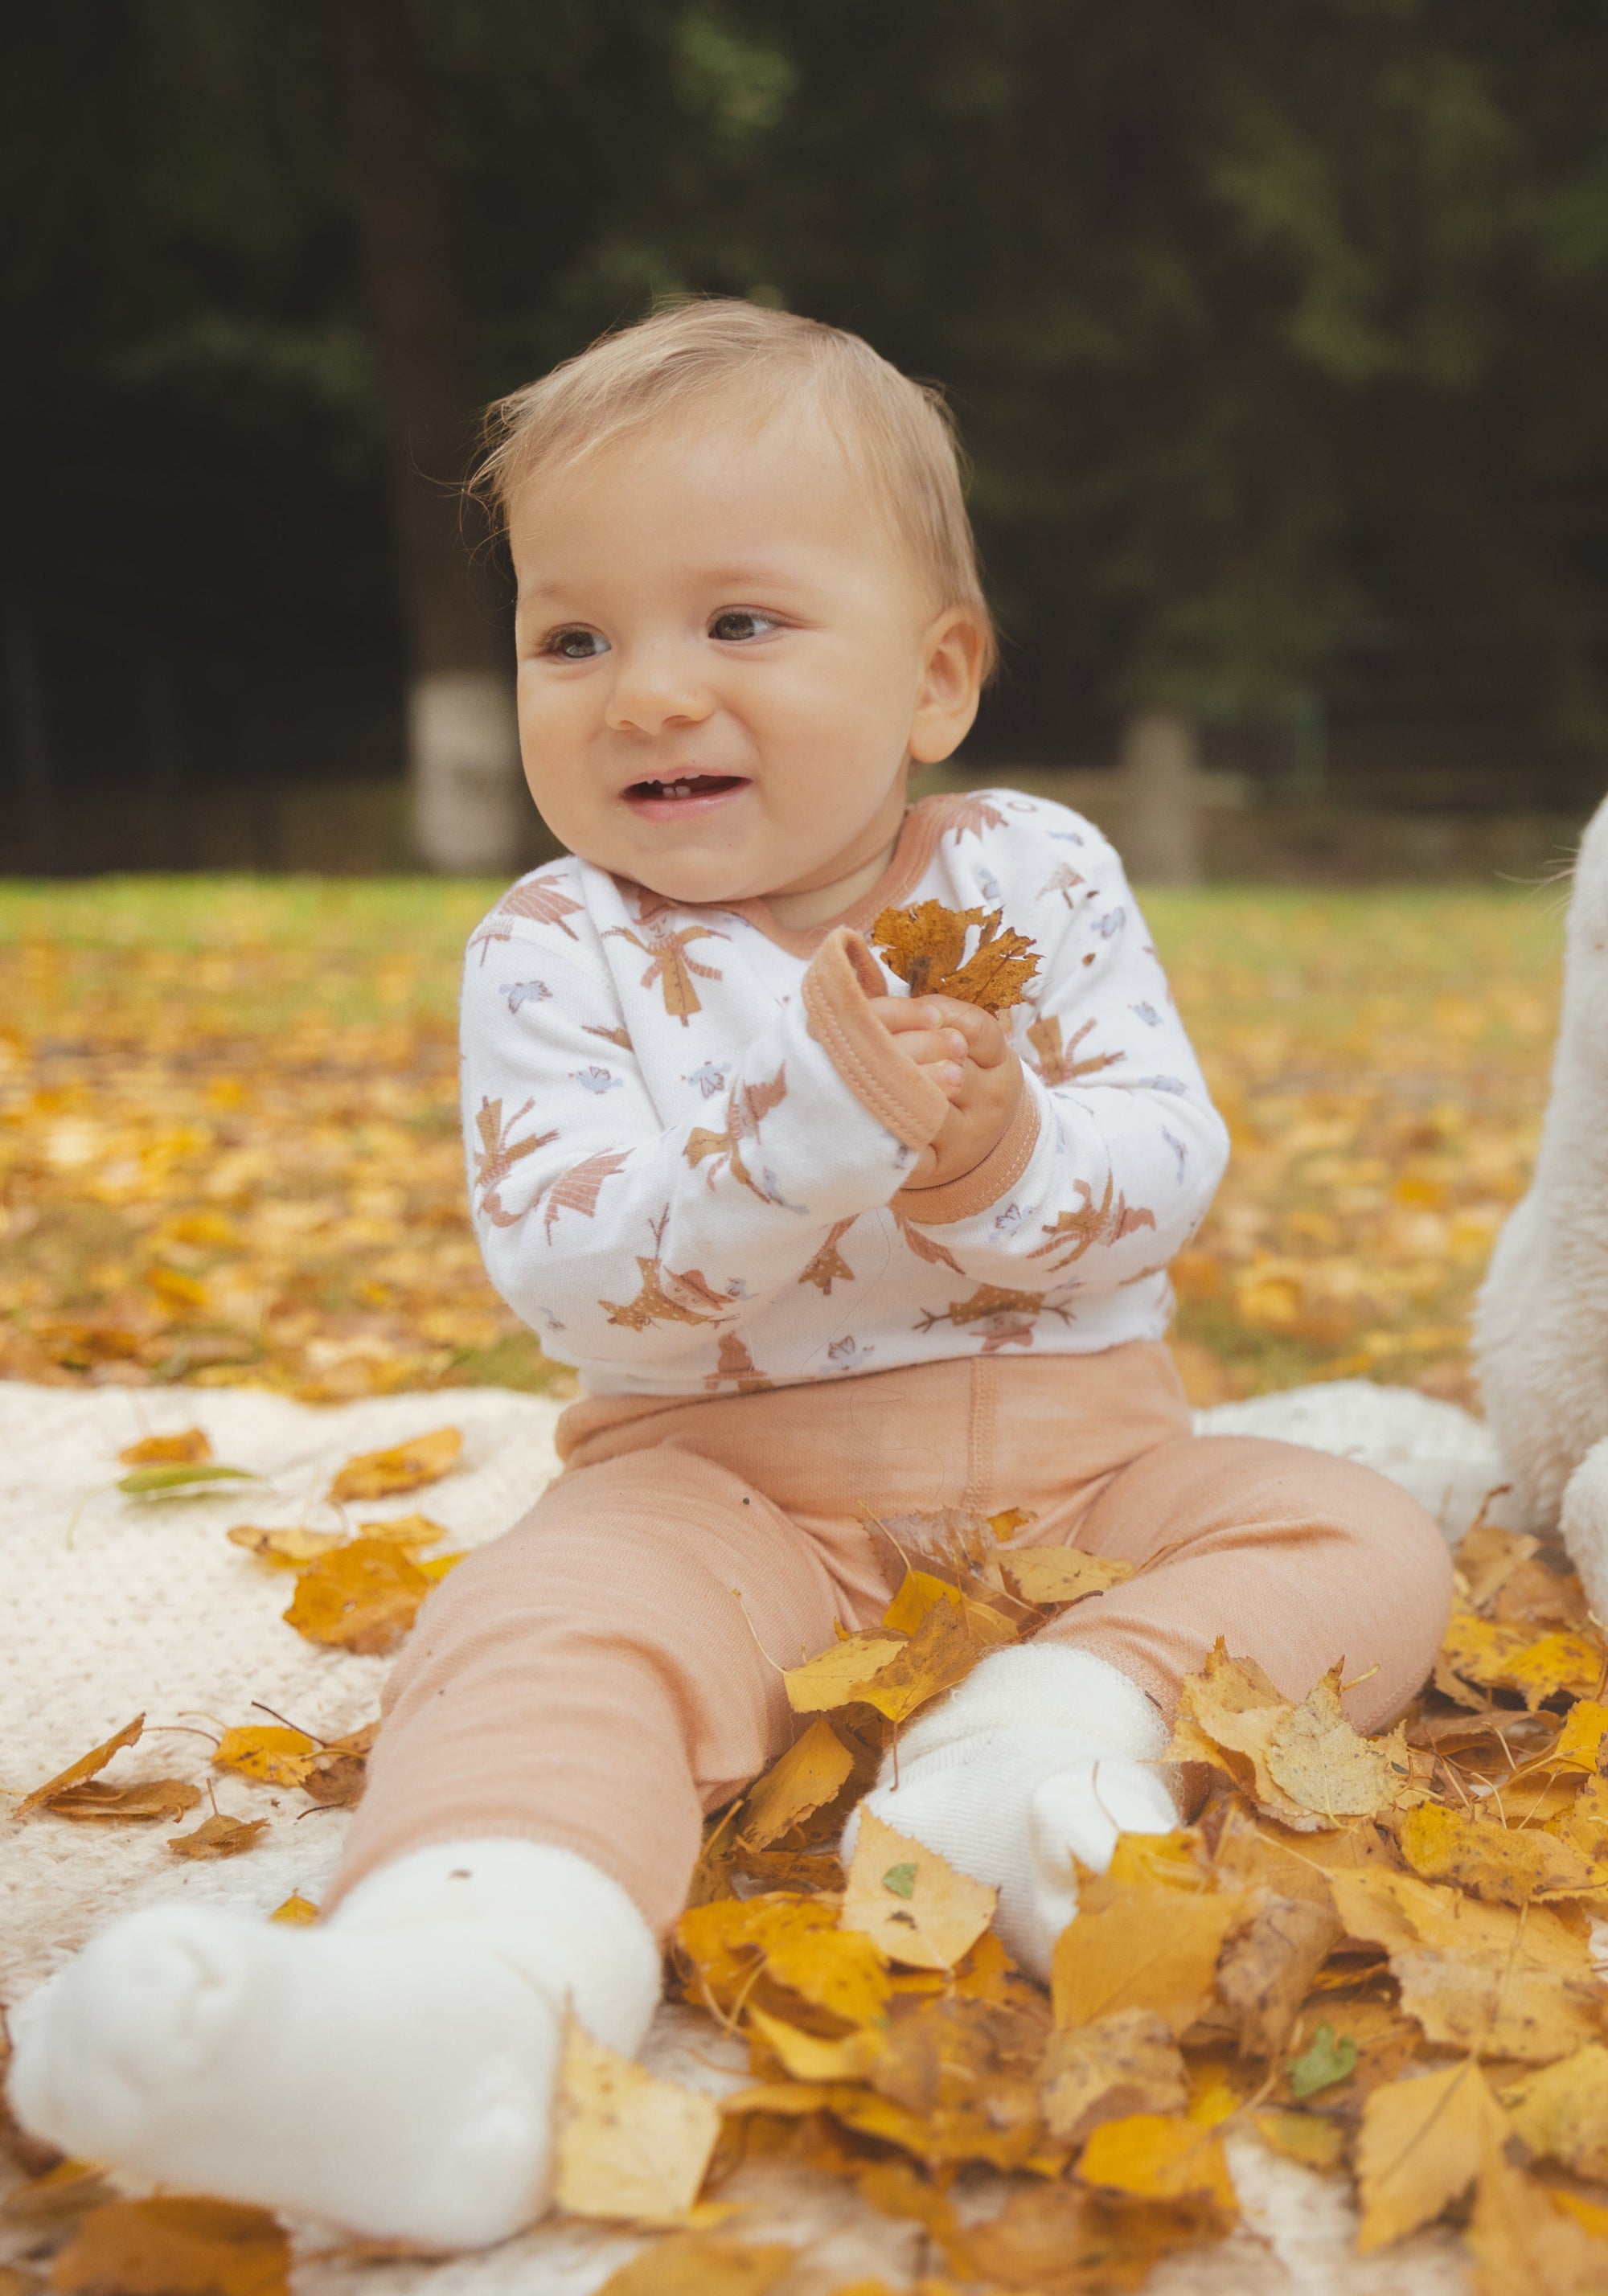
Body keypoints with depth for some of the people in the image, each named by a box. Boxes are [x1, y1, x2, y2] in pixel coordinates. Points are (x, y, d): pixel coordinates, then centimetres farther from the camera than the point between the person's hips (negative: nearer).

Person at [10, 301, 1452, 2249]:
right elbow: (563, 1270, -17)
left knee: (1365, 1540, -14)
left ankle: (1070, 1724, -33)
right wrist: (816, 1122, -33)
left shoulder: (1037, 876, 0)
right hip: (729, 1476, -3)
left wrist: (999, 1155, -30)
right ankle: (470, 1978, -54)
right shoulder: (555, 952, -5)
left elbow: (1169, 1177, -6)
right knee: (548, 1621, -31)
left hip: (1074, 1449, 3)